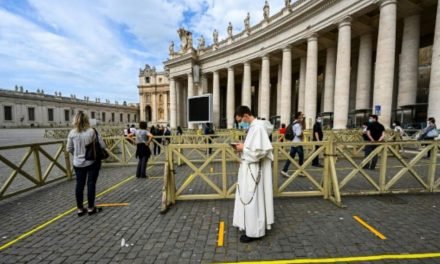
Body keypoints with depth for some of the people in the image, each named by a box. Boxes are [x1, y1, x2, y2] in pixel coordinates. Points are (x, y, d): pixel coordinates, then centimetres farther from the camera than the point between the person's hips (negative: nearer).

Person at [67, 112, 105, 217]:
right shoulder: (92, 131, -14)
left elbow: (69, 149, 3)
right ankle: (91, 208, 15)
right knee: (91, 184, 5)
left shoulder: (72, 133, -5)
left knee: (80, 184, 11)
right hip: (92, 162, -3)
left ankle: (80, 209, 21)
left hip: (78, 163, 3)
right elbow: (103, 146, -12)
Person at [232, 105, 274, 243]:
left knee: (252, 199, 2)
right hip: (248, 167, 10)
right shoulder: (254, 126, 11)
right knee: (246, 197, 20)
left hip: (253, 169, -10)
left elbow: (260, 150, -26)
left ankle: (254, 231, 18)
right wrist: (243, 147, 3)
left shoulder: (258, 127, -20)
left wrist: (243, 148, -16)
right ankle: (248, 224, 37)